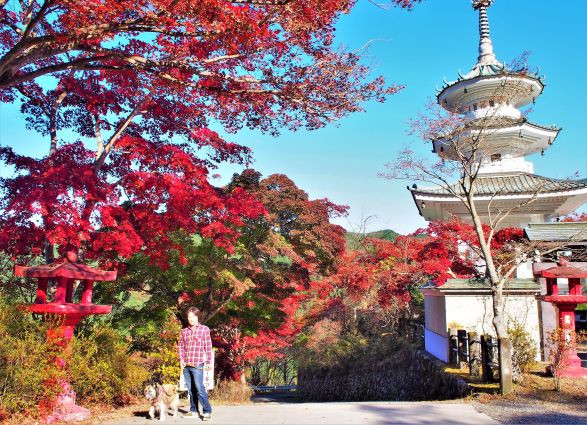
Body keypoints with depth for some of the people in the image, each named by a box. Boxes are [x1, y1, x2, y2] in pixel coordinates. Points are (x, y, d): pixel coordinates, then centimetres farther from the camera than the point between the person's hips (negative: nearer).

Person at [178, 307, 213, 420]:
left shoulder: (204, 329, -1)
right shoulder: (184, 331, 11)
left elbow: (208, 347, -1)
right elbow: (180, 346, 16)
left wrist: (208, 362, -4)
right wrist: (181, 360, 4)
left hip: (197, 365, -4)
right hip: (186, 365, 5)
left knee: (199, 388, -10)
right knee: (191, 389, 10)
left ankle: (207, 412, -4)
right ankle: (193, 411, 19)